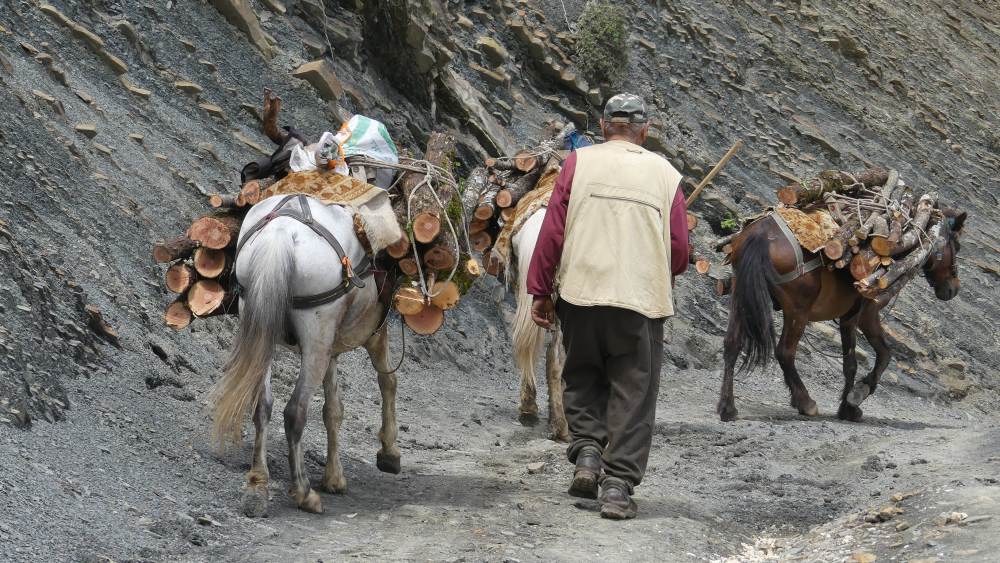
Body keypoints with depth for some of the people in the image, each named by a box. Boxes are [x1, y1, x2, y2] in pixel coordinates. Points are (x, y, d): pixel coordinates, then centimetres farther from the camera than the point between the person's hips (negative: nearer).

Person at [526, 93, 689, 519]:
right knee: (632, 394, 7)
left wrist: (540, 290, 5)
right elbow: (680, 252, 4)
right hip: (641, 301, 0)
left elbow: (552, 231, -2)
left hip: (581, 293, 0)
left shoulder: (579, 162, 2)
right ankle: (618, 487, 3)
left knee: (582, 379, 22)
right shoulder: (666, 174, 5)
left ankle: (587, 450, 6)